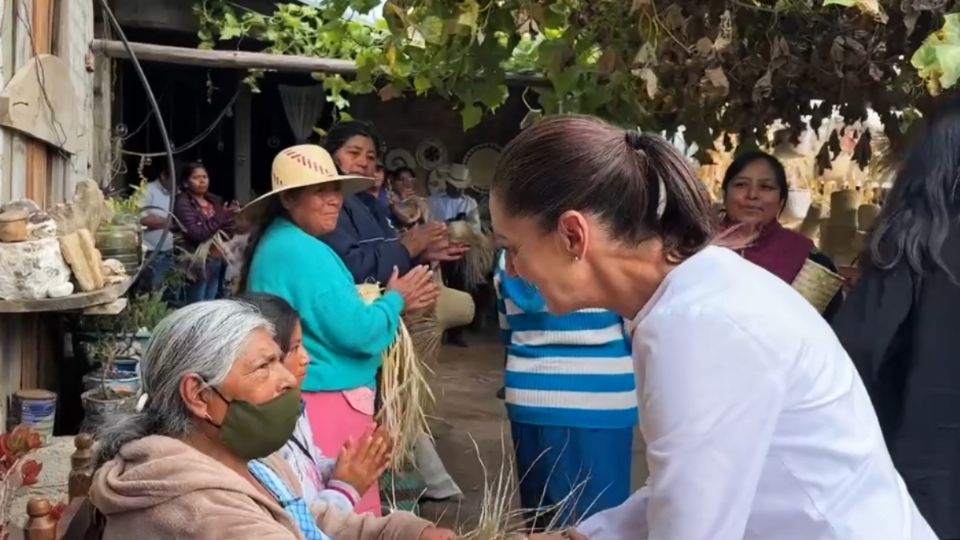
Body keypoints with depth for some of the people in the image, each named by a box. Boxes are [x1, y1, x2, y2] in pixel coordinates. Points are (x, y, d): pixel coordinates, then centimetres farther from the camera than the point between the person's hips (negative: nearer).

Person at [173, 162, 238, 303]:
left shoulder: (215, 201, 11)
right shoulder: (183, 203, -9)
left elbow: (226, 230, 12)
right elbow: (196, 234, -21)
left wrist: (234, 216, -7)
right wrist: (222, 216, -21)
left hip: (217, 261, 7)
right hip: (198, 264, -7)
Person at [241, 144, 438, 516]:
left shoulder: (280, 243, 14)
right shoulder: (305, 252, -18)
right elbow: (357, 332, -22)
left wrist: (395, 302, 10)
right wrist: (396, 298, -3)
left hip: (309, 398, 11)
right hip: (329, 404, -11)